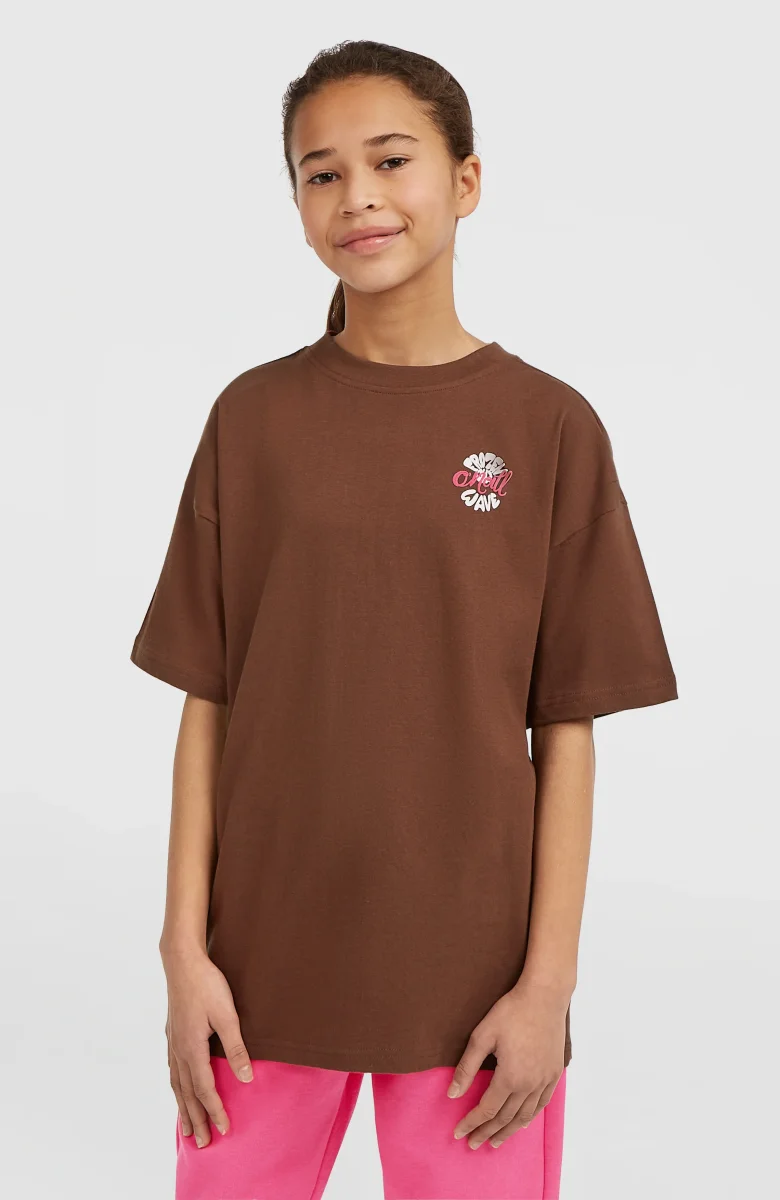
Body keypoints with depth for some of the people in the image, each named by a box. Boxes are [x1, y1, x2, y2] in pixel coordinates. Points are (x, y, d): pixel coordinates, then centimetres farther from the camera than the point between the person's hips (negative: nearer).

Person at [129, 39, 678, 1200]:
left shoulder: (549, 427, -3)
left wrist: (548, 980, -6)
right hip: (267, 960, 1)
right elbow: (208, 702, 1)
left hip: (473, 969, -1)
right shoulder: (254, 418, 1)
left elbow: (566, 727, -3)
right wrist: (187, 949, -2)